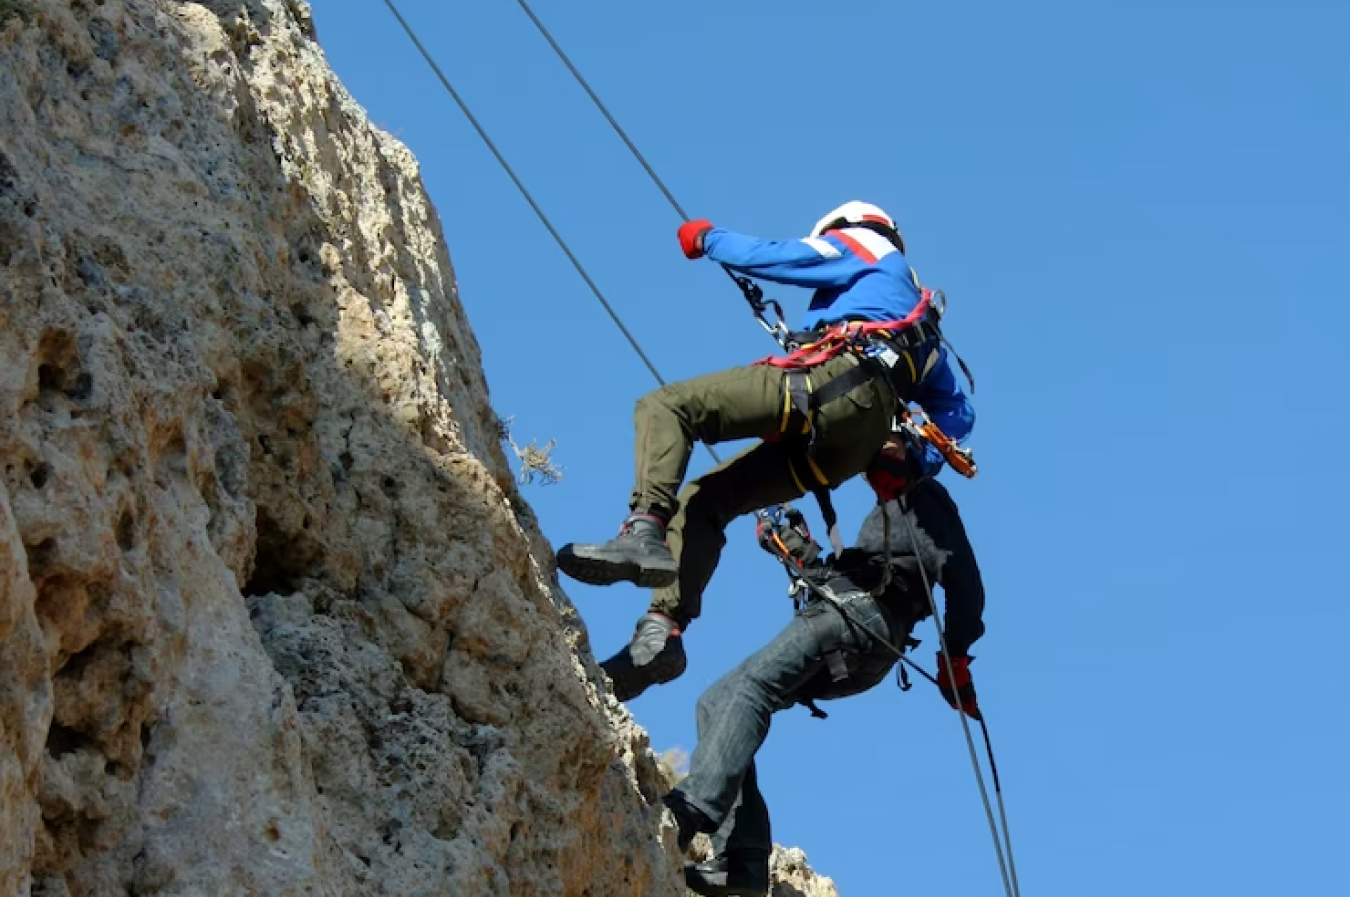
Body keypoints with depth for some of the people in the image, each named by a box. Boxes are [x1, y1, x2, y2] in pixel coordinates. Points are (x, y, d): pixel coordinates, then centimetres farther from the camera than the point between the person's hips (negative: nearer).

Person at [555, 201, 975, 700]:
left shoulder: (862, 246, 23)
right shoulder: (921, 326, 43)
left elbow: (766, 256, 15)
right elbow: (959, 414, 39)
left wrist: (706, 238, 32)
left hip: (837, 382, -8)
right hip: (869, 434, 8)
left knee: (664, 407, -15)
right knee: (703, 499, 9)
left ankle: (644, 533, -38)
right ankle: (664, 629, -11)